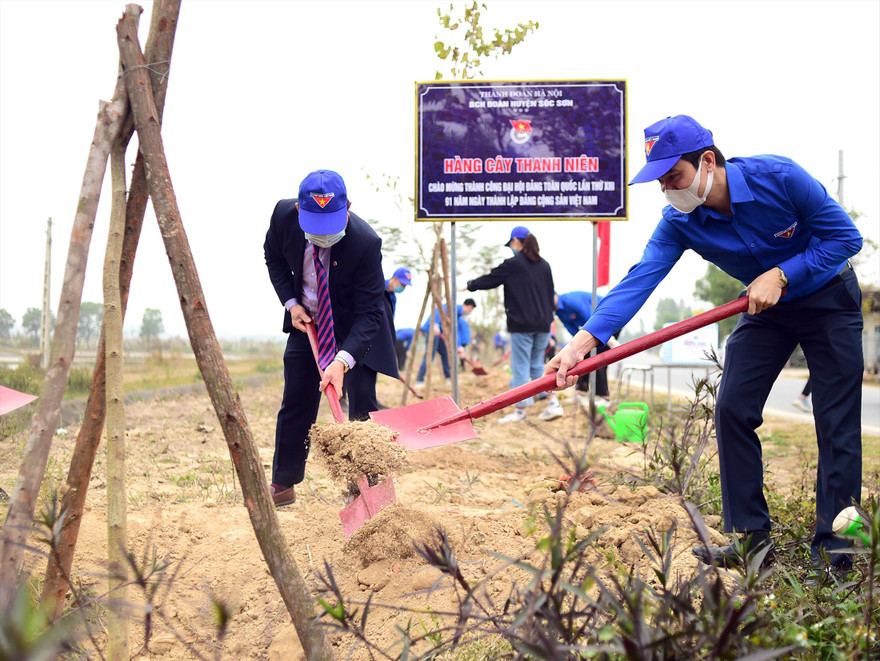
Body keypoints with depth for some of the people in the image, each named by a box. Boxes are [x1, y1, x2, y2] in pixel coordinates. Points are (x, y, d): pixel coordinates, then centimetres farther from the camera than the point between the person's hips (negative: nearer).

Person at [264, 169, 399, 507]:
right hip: (307, 322, 4)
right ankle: (282, 486, 21)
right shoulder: (284, 215, -22)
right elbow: (274, 257, 3)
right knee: (296, 402, 8)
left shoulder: (366, 242, -34)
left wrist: (342, 360, -43)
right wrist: (290, 303, -10)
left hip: (353, 328, -3)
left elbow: (369, 311, -30)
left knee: (362, 403, -9)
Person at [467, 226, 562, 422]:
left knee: (520, 366, 2)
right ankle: (553, 403, 3)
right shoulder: (544, 265, 9)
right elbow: (550, 294, 15)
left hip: (521, 325, -6)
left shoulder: (512, 265, -9)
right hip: (542, 325, 6)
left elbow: (488, 280, 1)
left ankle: (520, 410, 6)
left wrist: (469, 285, 19)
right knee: (537, 365, 14)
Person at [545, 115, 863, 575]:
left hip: (827, 299, -4)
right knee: (733, 409, -6)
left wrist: (781, 274, -28)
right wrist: (582, 343, -41)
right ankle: (751, 536, 4)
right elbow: (638, 282, -28)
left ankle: (834, 549, -1)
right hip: (766, 309, 4)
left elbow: (845, 236, -19)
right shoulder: (679, 222, -18)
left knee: (837, 424, -8)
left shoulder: (779, 177, -28)